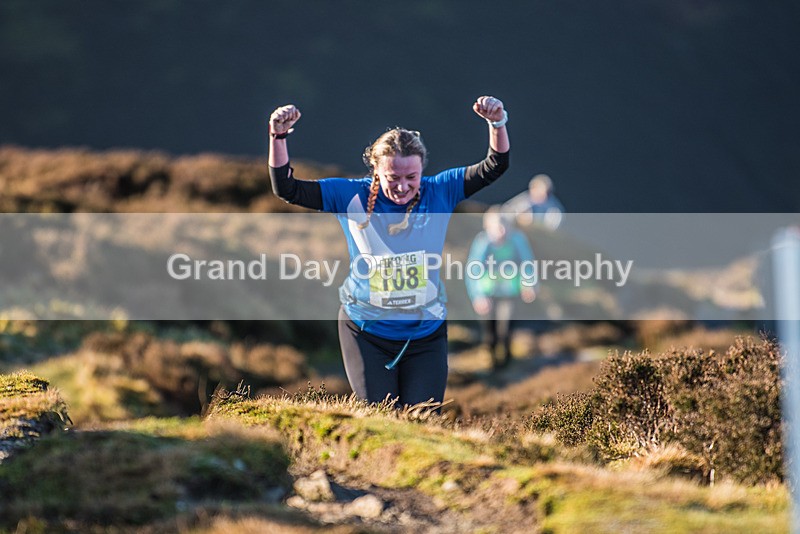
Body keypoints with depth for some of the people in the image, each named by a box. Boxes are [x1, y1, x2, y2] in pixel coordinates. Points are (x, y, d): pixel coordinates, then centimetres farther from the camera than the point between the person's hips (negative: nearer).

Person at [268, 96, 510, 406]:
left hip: (426, 333, 1)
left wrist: (497, 124, -24)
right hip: (366, 332, -1)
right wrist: (279, 137, -23)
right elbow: (287, 189, -10)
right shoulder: (352, 196, -8)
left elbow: (493, 168, -7)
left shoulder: (439, 192, -5)